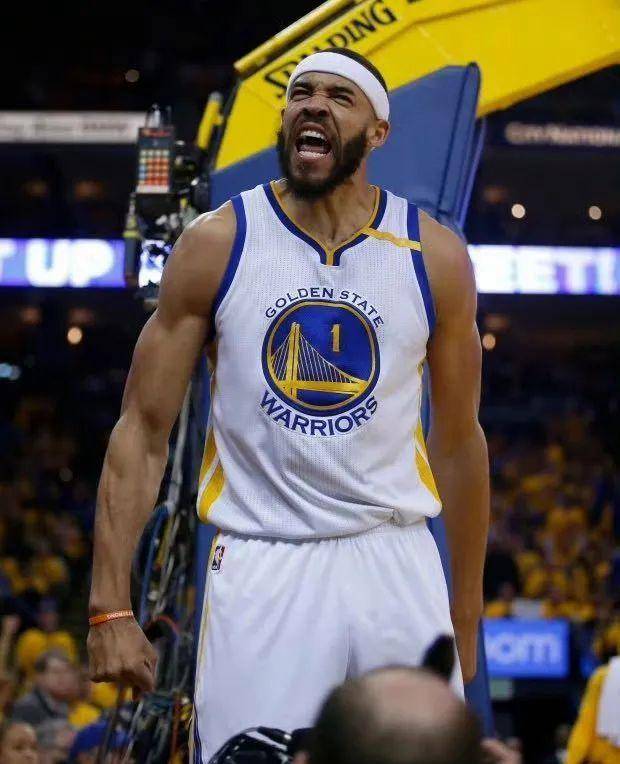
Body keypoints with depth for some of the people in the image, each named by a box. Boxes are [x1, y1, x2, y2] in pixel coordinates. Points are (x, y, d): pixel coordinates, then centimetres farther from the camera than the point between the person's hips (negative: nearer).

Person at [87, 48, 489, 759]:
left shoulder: (436, 257, 2)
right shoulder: (216, 244, -2)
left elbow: (459, 439, 11)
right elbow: (142, 431, -1)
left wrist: (466, 618, 13)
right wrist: (110, 607, -9)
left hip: (396, 565, 2)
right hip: (259, 569, -1)